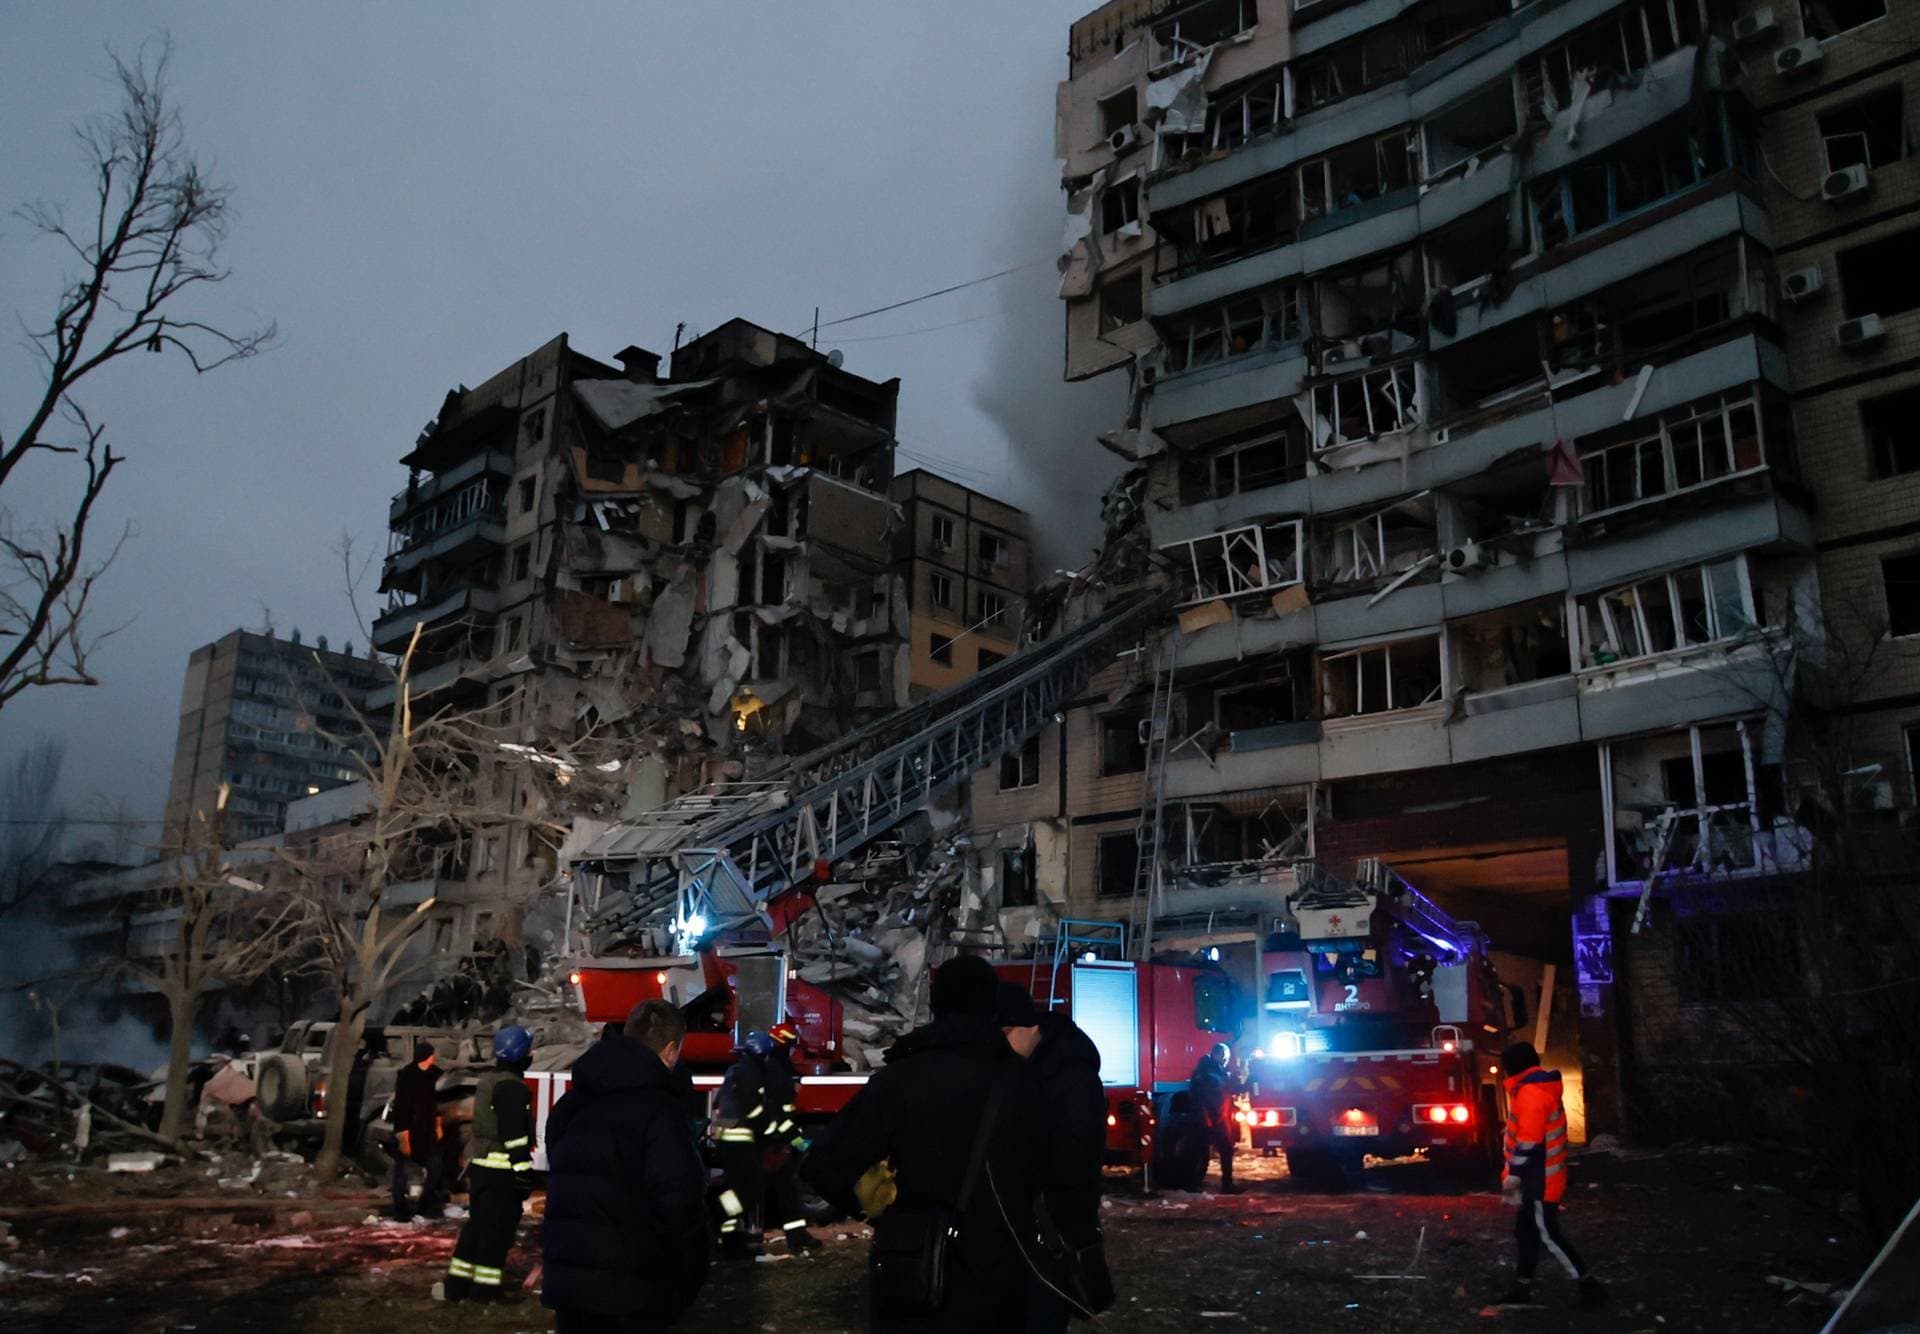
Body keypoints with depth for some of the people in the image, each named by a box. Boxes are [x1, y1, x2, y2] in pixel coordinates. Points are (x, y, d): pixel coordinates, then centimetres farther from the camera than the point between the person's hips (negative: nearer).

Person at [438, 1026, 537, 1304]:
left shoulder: (487, 1082, 15)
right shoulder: (512, 1087, -17)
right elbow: (515, 1134, -21)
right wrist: (523, 1172, -19)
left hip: (481, 1164, 10)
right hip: (502, 1169, -10)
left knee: (477, 1223, 15)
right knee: (498, 1227, -2)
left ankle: (457, 1283, 19)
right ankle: (486, 1286, 3)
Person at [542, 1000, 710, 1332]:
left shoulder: (571, 1102, 11)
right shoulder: (658, 1108, -15)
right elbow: (680, 1204, -21)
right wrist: (690, 1281, -11)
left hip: (567, 1280, 7)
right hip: (633, 1292, -7)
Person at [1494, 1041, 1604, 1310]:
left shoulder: (1530, 1092, -20)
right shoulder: (1543, 1089, 13)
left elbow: (1529, 1140, -25)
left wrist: (1513, 1175, -20)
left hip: (1539, 1180, -10)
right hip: (1541, 1177, 10)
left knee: (1547, 1234, -3)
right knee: (1527, 1232, 13)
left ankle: (1589, 1286, 2)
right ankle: (1521, 1290, 18)